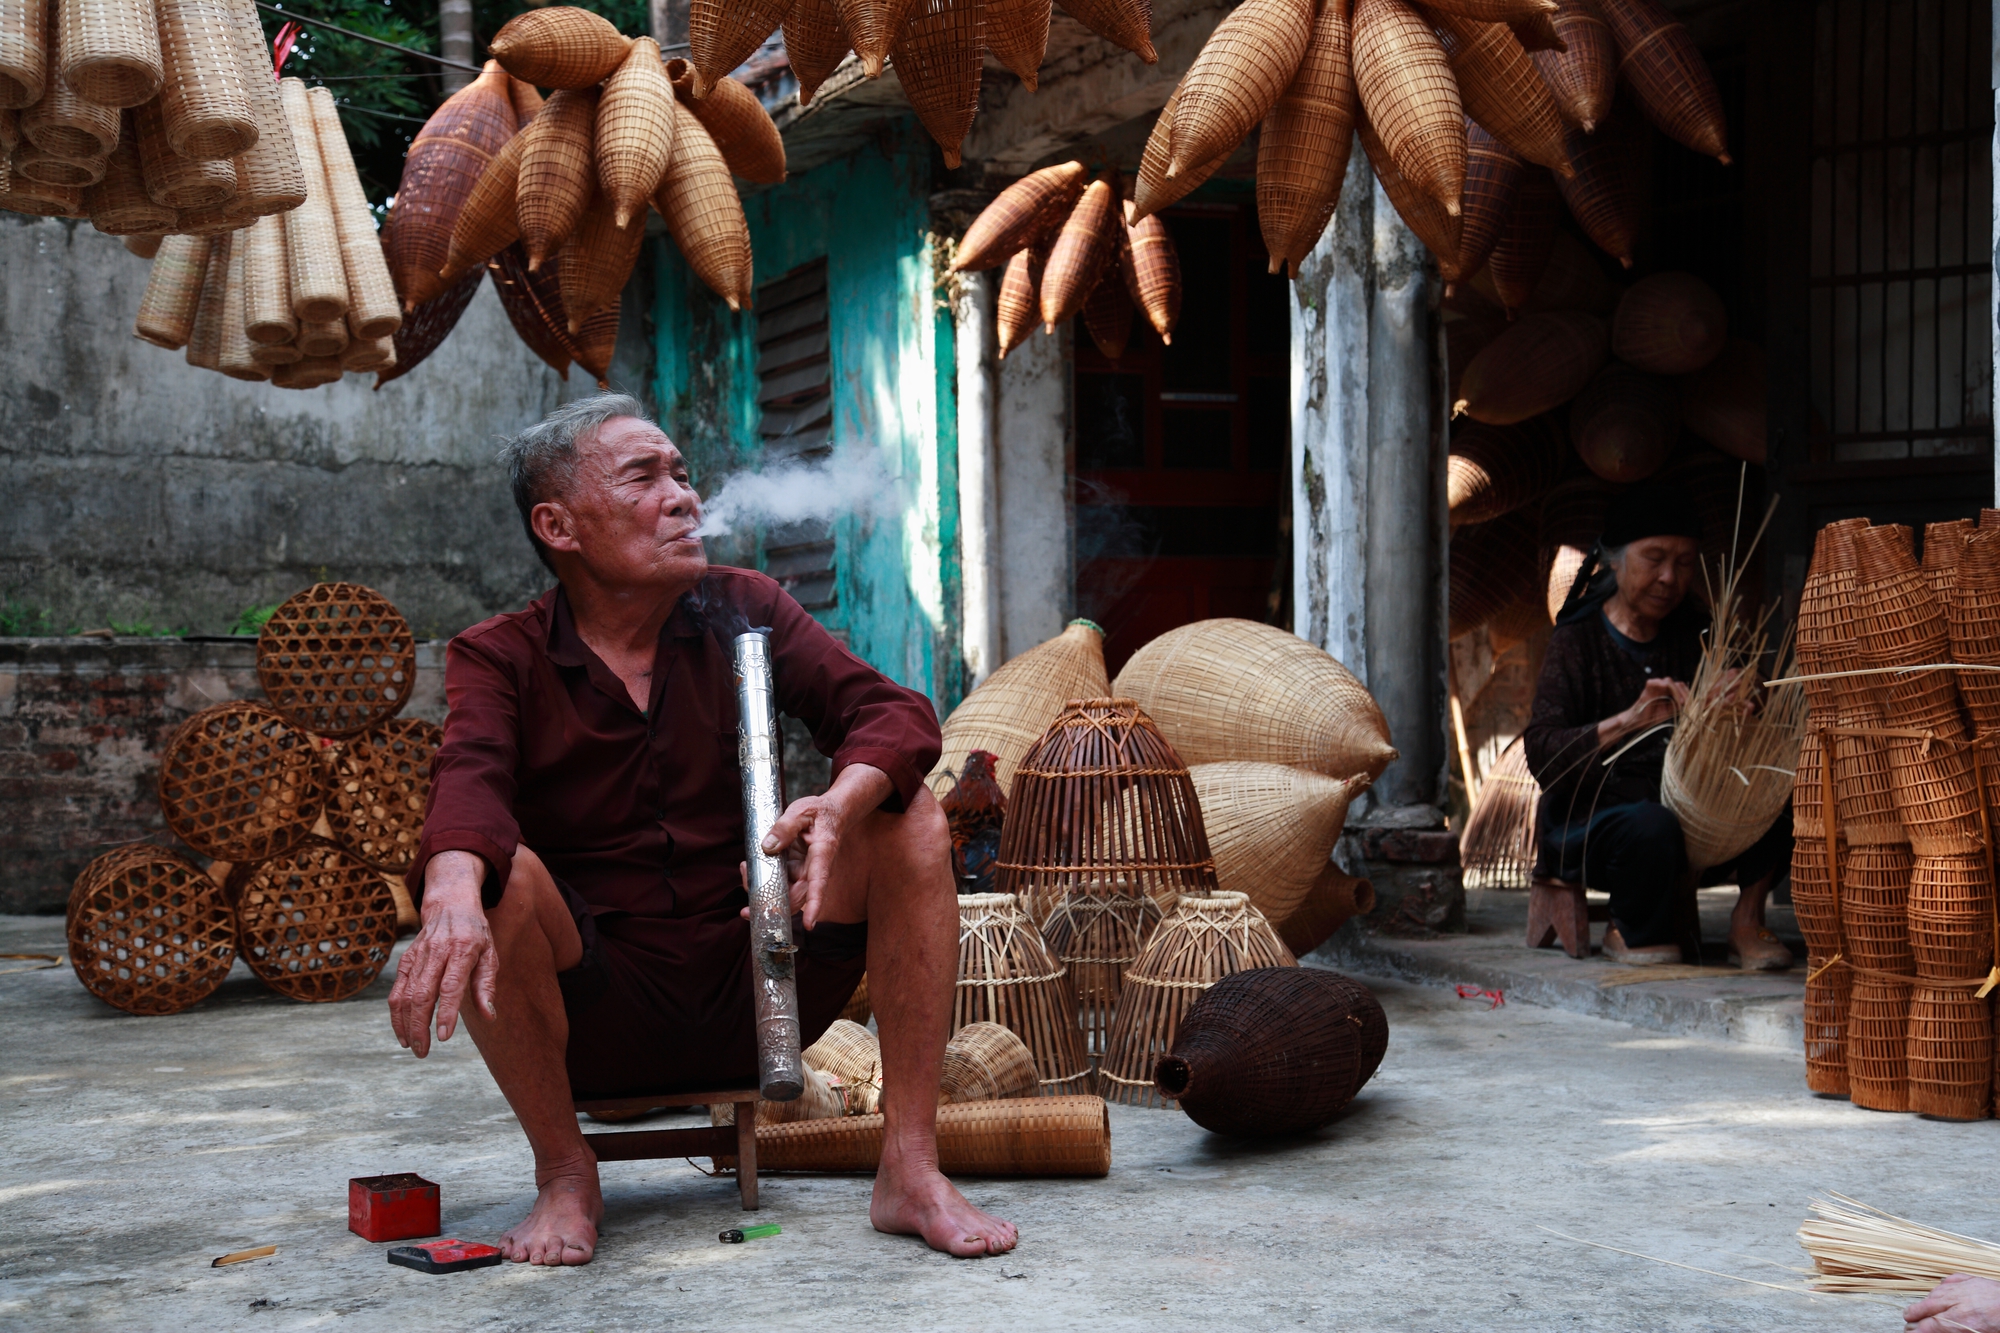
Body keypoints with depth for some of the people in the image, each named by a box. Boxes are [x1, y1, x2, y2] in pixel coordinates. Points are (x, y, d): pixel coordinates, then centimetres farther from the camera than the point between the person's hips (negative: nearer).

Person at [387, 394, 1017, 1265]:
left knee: (906, 814, -17)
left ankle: (910, 1170, -16)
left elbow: (893, 712, -9)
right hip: (596, 1023, -2)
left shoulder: (739, 609, 5)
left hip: (754, 996, 2)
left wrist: (839, 806, -33)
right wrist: (451, 899, -48)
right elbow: (470, 778, -24)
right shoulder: (500, 658, -2)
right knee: (495, 871, -29)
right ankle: (564, 1175, -8)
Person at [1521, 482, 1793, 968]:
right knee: (1653, 826, -37)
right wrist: (1629, 721, -34)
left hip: (1690, 815, 4)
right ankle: (1630, 932, -7)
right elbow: (1541, 754, -19)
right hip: (1587, 818, -4)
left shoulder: (1694, 634, 10)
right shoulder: (1579, 638, -4)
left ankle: (1747, 917, -2)